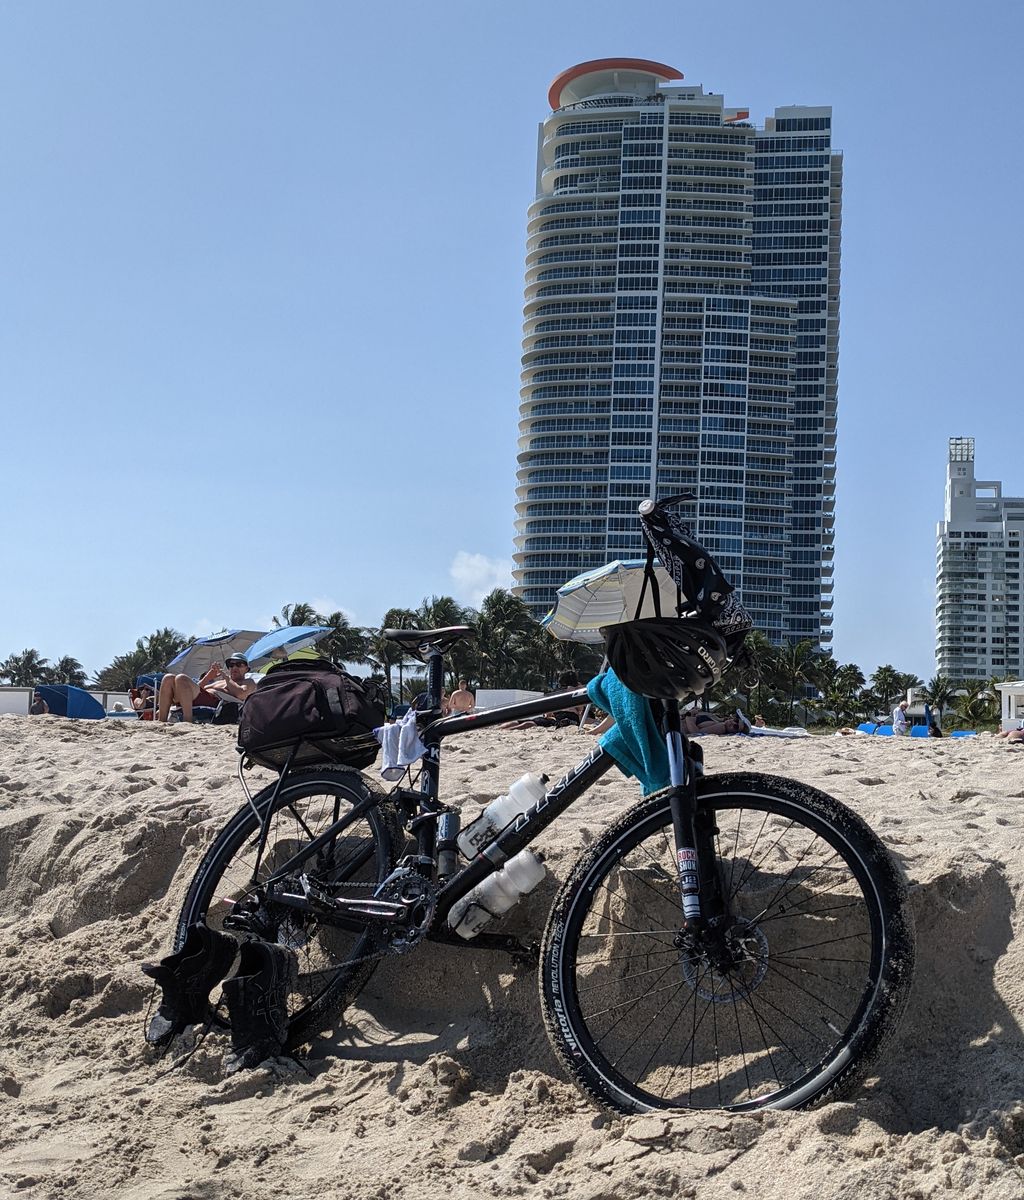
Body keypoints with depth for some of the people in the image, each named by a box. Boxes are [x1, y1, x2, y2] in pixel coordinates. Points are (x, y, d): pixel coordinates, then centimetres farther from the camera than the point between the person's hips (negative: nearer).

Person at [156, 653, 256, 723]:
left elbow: (241, 694, -5)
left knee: (181, 679, -26)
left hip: (214, 702, -8)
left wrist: (226, 677, 6)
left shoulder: (248, 683, 21)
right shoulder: (220, 680, 41)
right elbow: (196, 689, 30)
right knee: (168, 678, -10)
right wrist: (209, 675, 17)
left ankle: (188, 721, -35)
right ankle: (161, 721, -22)